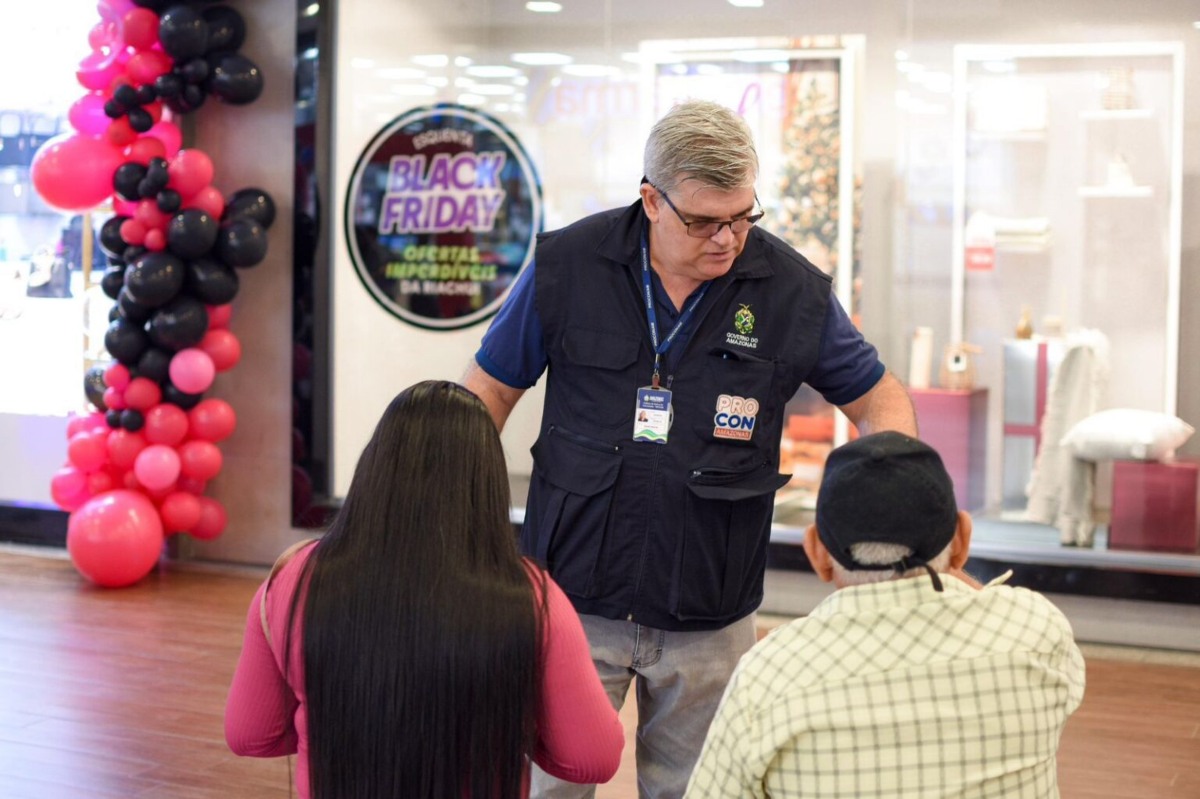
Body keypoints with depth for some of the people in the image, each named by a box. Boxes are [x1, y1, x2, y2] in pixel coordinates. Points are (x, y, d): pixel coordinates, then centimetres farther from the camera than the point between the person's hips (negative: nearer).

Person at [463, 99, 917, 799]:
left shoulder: (793, 290, -6)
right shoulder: (568, 266, -8)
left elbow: (879, 399, 6)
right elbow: (491, 391, 3)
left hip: (711, 618, 1)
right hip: (576, 597, 0)